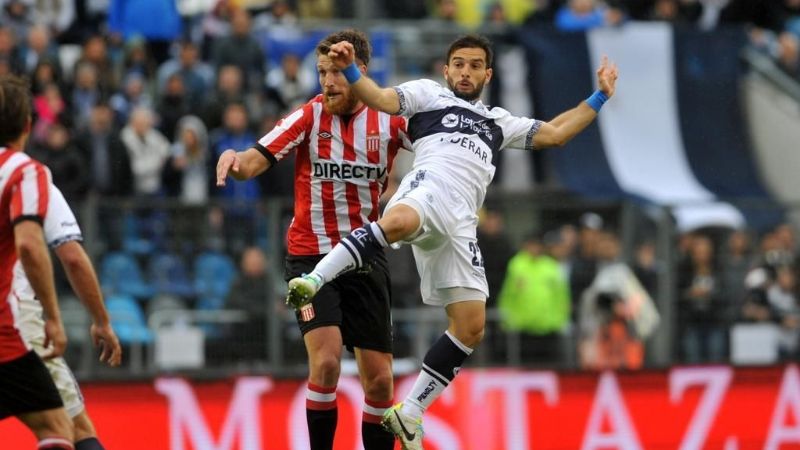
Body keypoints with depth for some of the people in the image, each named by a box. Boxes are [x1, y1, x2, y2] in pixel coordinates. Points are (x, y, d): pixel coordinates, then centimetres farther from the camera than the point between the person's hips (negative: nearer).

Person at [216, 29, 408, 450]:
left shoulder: (389, 119, -3)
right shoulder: (309, 117, -7)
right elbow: (256, 160, -16)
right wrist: (234, 159, -39)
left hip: (366, 260, 3)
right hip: (311, 255, -2)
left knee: (379, 380, 4)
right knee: (326, 360, -21)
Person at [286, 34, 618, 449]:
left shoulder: (498, 121, 36)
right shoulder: (429, 94, 20)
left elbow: (554, 133, 40)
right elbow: (381, 98, 3)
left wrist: (599, 98, 37)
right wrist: (349, 71, -14)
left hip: (460, 221, 6)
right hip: (429, 185, -6)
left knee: (471, 327, -2)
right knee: (397, 222, -45)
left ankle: (410, 412, 6)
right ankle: (313, 281, -50)